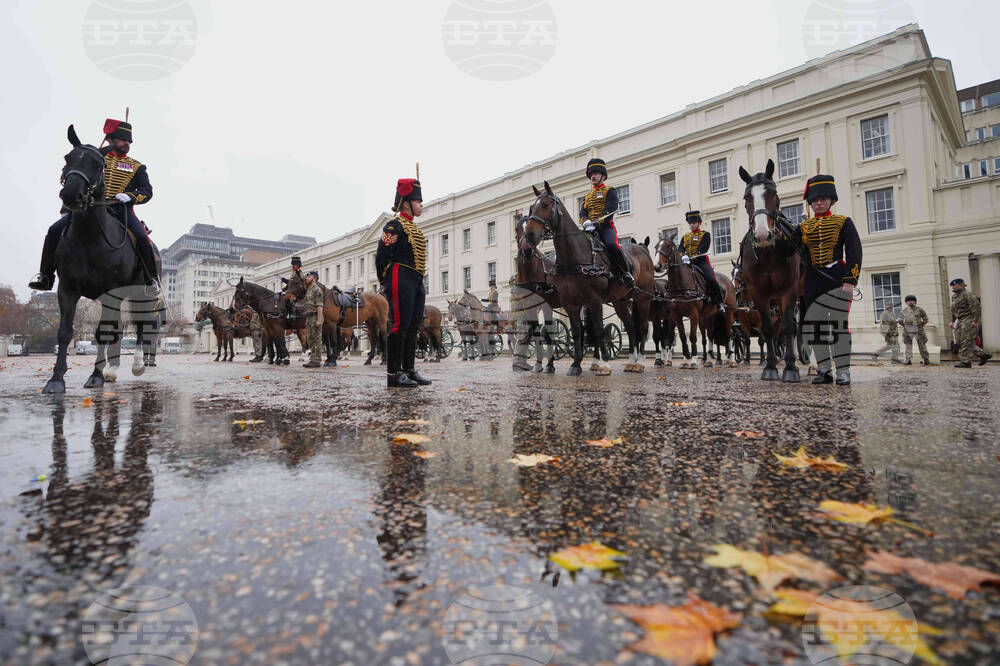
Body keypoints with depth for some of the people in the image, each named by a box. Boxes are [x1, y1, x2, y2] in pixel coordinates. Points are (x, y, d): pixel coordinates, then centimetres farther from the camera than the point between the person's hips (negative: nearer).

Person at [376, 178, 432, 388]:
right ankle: (393, 374, -6)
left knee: (413, 327, 9)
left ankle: (409, 371, 15)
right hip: (400, 280, -9)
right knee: (399, 325, -9)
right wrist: (385, 282, -2)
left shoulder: (414, 227, 20)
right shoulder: (394, 226, -8)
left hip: (416, 283, 9)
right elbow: (381, 257, -10)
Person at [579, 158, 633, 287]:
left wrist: (596, 223, -21)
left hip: (606, 227, -5)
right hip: (591, 229, 5)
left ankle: (627, 273, -18)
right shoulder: (587, 196, 27)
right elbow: (582, 213, 10)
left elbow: (610, 209, -6)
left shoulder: (610, 191, 11)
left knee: (611, 244, -33)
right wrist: (586, 222, -15)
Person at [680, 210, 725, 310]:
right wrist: (684, 256, -19)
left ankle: (720, 302, -6)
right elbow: (681, 249, 6)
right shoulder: (685, 236, 23)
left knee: (711, 280, -22)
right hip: (688, 263, 5)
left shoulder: (705, 234, 9)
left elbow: (703, 248, -8)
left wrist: (693, 256, -26)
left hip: (701, 261, -4)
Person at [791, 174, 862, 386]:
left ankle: (843, 372, 2)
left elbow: (854, 251, -4)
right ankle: (824, 371, 10)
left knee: (838, 323, -5)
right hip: (814, 280, 3)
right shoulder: (803, 228, 12)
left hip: (837, 277, -3)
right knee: (815, 324, 2)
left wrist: (850, 279, -14)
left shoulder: (843, 222, 4)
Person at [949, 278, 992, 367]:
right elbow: (953, 310, 24)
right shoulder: (954, 296, 16)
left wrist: (975, 321, -22)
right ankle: (983, 355, 15)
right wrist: (952, 321, 19)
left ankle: (966, 362, -5)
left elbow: (977, 307, -18)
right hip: (961, 321, 9)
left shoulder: (968, 294, -12)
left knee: (966, 342, -9)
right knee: (960, 341, 6)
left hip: (970, 320, -9)